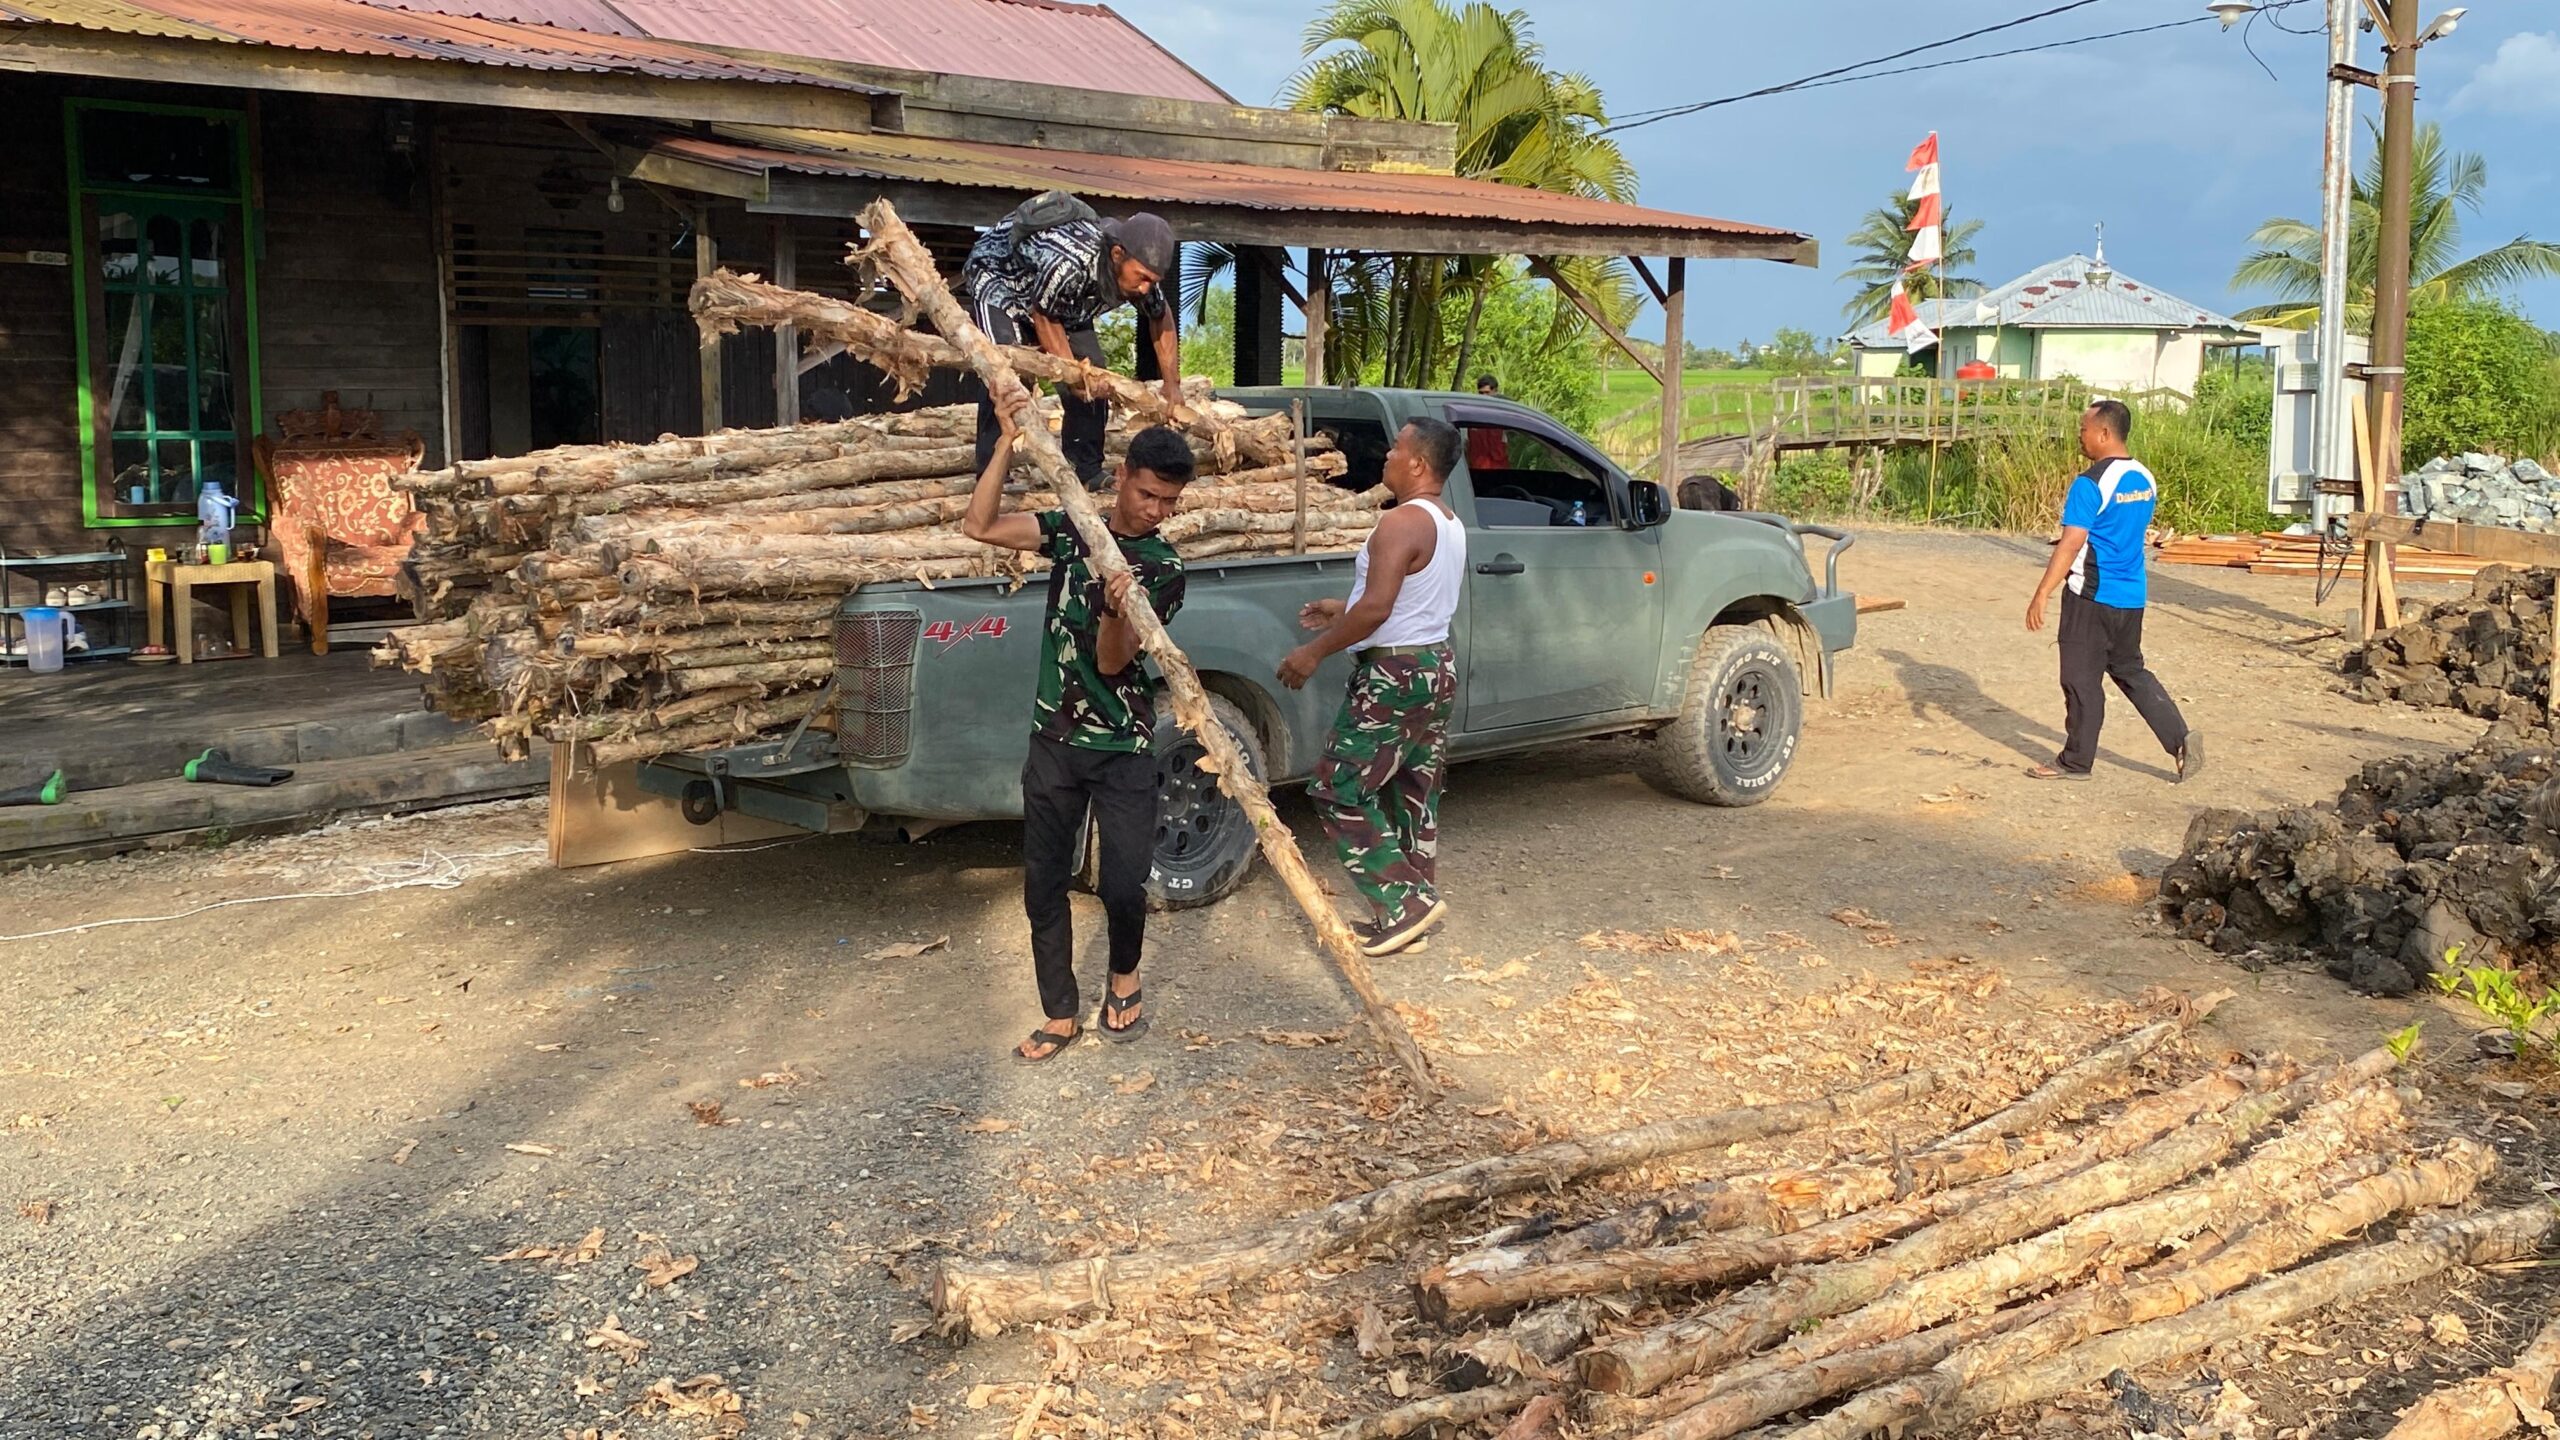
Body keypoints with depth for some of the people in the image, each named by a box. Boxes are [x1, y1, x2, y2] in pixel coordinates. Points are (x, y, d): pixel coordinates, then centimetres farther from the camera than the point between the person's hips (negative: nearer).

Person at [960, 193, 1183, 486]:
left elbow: (1161, 318, -3)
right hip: (997, 279, -7)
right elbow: (1043, 316, -25)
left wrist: (1173, 386, -7)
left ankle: (1087, 470, 7)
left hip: (1062, 300, 7)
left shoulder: (1138, 269, -22)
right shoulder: (1066, 262, -44)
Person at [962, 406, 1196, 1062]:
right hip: (1053, 739, 3)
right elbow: (979, 526, -6)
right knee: (1044, 884, 6)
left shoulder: (1163, 569, -7)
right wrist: (1008, 442, -10)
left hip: (1124, 750, -3)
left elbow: (1112, 662, -16)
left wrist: (1115, 614, -37)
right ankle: (1061, 1015, 20)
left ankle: (1123, 977, 26)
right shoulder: (1071, 528, 3)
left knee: (1123, 885, -6)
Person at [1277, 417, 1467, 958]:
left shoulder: (1403, 522, -19)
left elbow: (1376, 609, -27)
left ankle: (1405, 899, -4)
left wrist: (1315, 652, -17)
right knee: (1415, 792, 15)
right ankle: (1417, 902, 21)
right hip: (1438, 666, 10)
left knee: (1339, 792, -2)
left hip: (1394, 674, -10)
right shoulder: (1450, 524, 11)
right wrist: (1343, 611, 23)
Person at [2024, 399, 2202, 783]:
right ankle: (2180, 739, 8)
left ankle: (2076, 761, 11)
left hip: (2092, 596, -8)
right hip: (2131, 594, 8)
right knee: (2131, 671, 18)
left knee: (2082, 679, 2)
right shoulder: (2144, 480, 8)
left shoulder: (2090, 484, -17)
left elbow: (2070, 545, -21)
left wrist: (2042, 594, -20)